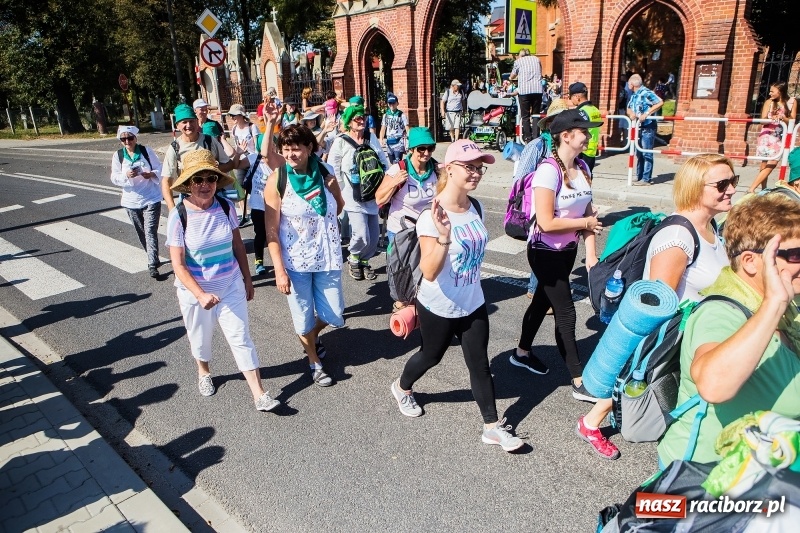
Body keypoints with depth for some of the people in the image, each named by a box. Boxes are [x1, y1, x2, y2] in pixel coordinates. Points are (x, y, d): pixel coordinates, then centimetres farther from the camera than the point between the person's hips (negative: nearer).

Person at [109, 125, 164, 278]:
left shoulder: (147, 151, -5)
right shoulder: (118, 155, 0)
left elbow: (159, 169, -1)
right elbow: (114, 178, -2)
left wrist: (151, 174, -22)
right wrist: (126, 175, -21)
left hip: (151, 199, -3)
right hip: (131, 201, 3)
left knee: (150, 231, -10)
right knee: (142, 232, 13)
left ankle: (152, 265, -10)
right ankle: (153, 259, 30)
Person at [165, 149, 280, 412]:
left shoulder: (226, 207, -10)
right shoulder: (179, 216, -18)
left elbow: (238, 245, 2)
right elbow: (178, 264, -18)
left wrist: (247, 279, 8)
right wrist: (200, 294, -28)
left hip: (231, 286, 1)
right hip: (195, 291, -1)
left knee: (241, 338, 3)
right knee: (200, 337, 20)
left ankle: (259, 394, 8)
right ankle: (204, 372, 51)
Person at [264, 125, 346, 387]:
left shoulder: (326, 177, -4)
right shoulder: (277, 181, -12)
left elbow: (340, 205, 18)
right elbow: (272, 231, -12)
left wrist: (324, 220, 3)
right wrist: (279, 270, -16)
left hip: (327, 258, 3)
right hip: (295, 261, -3)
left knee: (333, 315, 11)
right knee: (304, 317, 11)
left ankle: (313, 336, 46)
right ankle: (315, 363, 36)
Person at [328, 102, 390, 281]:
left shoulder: (372, 138, 8)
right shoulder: (341, 142, -6)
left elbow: (384, 162, 16)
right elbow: (332, 171, -5)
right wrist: (343, 192, -6)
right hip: (353, 198, -5)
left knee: (374, 236, 6)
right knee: (362, 236, -15)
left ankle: (364, 261, 33)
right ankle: (354, 259, 17)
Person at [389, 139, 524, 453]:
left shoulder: (476, 208, -3)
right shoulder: (432, 216, -24)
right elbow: (429, 272, -31)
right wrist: (444, 236, -45)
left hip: (473, 304, 5)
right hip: (439, 309, -5)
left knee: (480, 364, 11)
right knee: (431, 356, 18)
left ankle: (492, 426, 24)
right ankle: (402, 388, 49)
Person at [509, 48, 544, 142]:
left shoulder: (519, 61, 10)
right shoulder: (536, 59, 18)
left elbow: (512, 76, 20)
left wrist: (511, 78, 42)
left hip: (524, 90, -3)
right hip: (537, 89, 3)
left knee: (525, 116, 2)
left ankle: (527, 138, -3)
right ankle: (536, 137, 2)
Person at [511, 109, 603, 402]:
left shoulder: (582, 168, 1)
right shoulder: (548, 171, -23)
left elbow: (589, 213, 1)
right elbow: (546, 223, -27)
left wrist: (591, 254, -6)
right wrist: (584, 223, -14)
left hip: (568, 249, 8)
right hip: (545, 251, -8)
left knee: (542, 301, 21)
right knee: (565, 312, -1)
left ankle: (522, 353, 42)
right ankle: (579, 383, 12)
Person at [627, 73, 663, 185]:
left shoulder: (646, 93, -14)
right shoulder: (633, 95, 12)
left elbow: (660, 102, -21)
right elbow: (629, 108, 15)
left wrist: (646, 114, -24)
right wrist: (631, 113, -8)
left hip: (648, 127, -9)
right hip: (637, 127, 9)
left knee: (647, 154, -6)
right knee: (639, 153, 13)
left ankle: (646, 179, -3)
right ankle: (639, 177, 20)